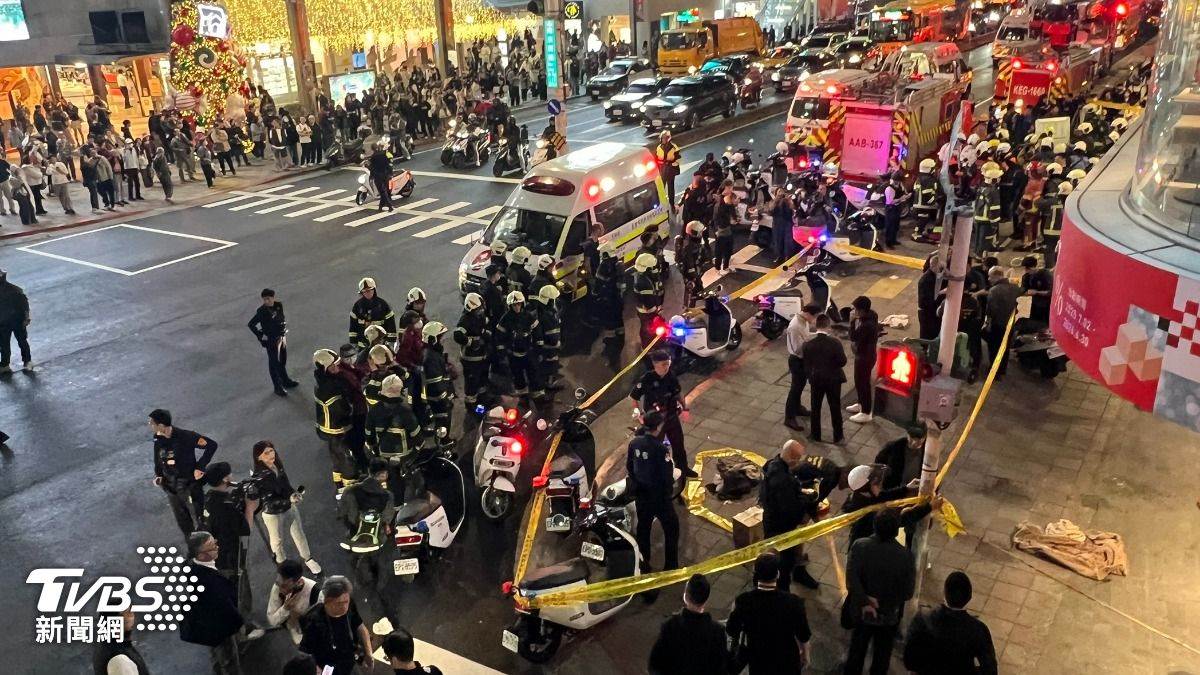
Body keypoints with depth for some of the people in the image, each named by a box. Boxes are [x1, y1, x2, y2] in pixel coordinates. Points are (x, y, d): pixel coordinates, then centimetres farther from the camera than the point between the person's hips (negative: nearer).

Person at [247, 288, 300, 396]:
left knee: (283, 360, 23)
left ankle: (286, 381, 42)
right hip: (271, 340, -6)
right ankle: (278, 387, 19)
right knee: (274, 363, 7)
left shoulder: (279, 305, -4)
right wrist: (261, 336, -16)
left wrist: (284, 332, 9)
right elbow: (250, 324, -18)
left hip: (282, 337, 6)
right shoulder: (262, 311, -22)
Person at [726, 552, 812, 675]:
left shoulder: (743, 601, -27)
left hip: (758, 661, 1)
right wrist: (805, 654, 8)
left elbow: (731, 631, -10)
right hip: (786, 660, -1)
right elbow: (803, 636, -13)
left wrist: (736, 610, 9)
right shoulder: (793, 602, -29)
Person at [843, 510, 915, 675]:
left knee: (857, 649, 25)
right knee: (882, 654, 23)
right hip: (889, 615, -1)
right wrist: (889, 599, -2)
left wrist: (864, 602, -20)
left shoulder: (860, 546, -22)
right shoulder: (906, 556, -24)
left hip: (861, 611, 1)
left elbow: (852, 580, -28)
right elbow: (908, 592, -16)